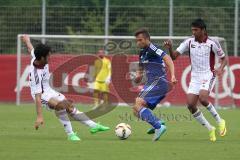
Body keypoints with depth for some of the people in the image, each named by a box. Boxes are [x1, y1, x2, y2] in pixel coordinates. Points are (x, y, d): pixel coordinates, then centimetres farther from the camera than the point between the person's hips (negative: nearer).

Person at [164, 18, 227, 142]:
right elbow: (174, 56, -2)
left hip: (208, 76, -5)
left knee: (202, 98, -28)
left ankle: (219, 121, -6)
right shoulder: (189, 42, 0)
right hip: (195, 77, 5)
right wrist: (170, 48, -23)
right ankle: (210, 129, 8)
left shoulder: (212, 43, -9)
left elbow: (224, 58, 3)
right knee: (190, 104, -7)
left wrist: (220, 69, -16)